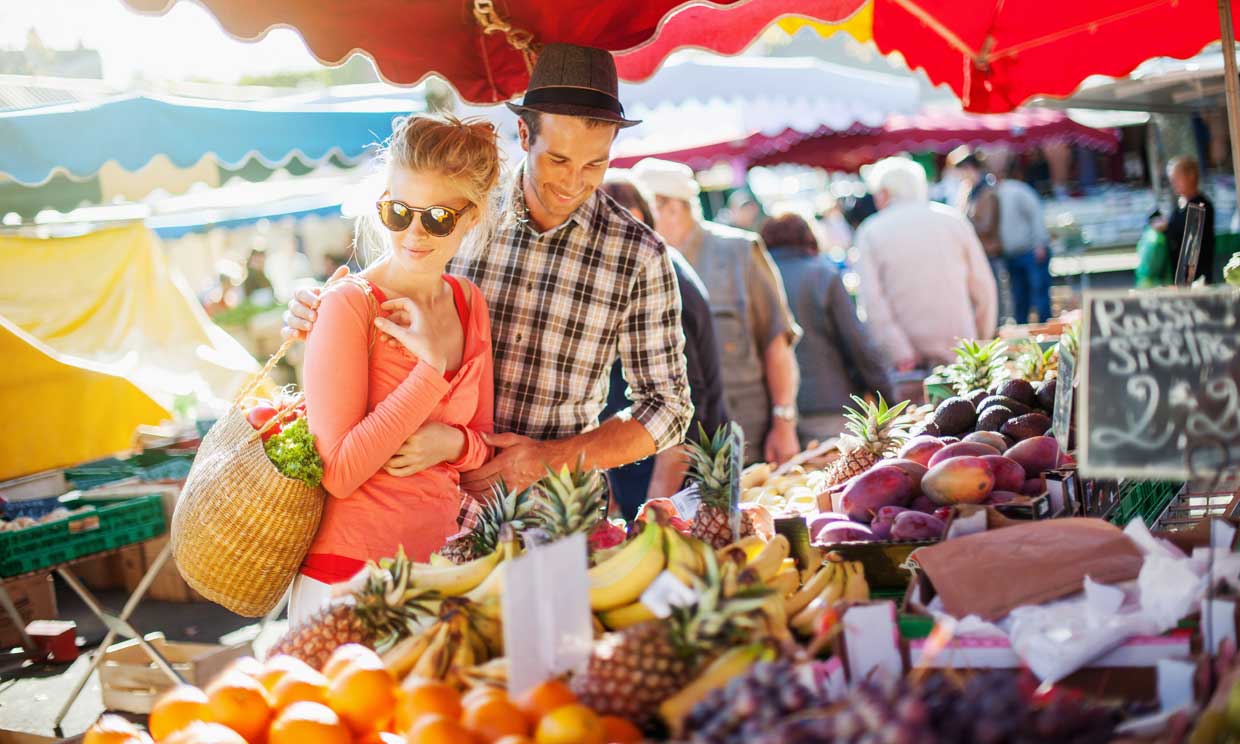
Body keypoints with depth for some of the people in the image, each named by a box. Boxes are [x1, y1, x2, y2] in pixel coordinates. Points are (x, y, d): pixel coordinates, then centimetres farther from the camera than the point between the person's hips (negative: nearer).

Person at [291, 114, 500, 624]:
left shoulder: (469, 303, 6)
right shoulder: (349, 305, -13)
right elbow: (340, 472, -19)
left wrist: (452, 443, -9)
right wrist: (432, 365, -19)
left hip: (441, 574, 6)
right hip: (349, 580, -6)